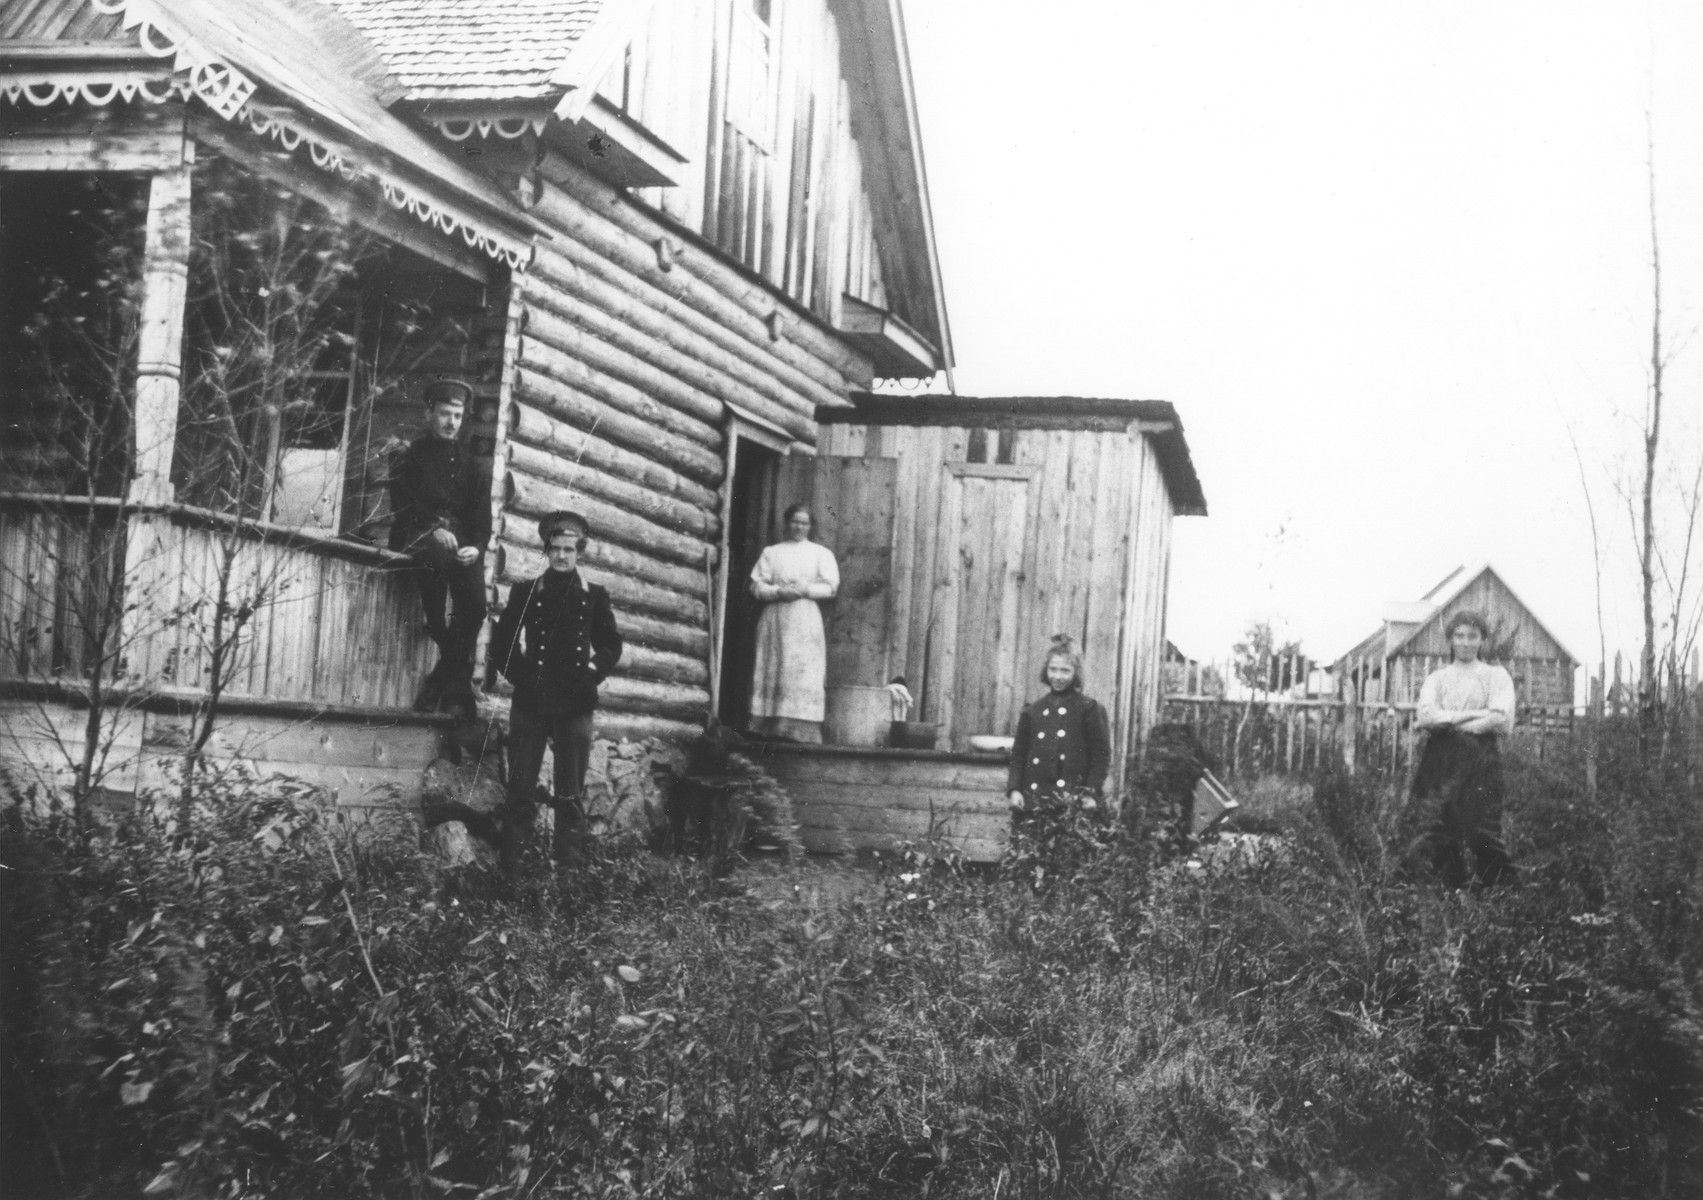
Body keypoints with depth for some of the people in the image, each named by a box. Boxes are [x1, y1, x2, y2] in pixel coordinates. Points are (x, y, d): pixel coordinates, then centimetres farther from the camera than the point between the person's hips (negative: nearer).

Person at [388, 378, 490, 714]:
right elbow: (402, 503, 0)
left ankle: (445, 679, -16)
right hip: (418, 536, -3)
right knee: (439, 553, -39)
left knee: (475, 604, -25)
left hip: (463, 542, 3)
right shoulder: (410, 455, 16)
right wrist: (434, 528, -18)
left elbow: (482, 516, 12)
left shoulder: (469, 461, 24)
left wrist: (476, 546, -8)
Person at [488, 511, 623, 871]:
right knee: (520, 788, -1)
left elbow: (611, 645, 13)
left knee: (571, 795, 1)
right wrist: (520, 674, 0)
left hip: (575, 704, 0)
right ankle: (510, 861, 4)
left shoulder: (595, 596, 10)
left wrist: (591, 674, 0)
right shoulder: (526, 592, 9)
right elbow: (500, 641, 10)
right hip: (531, 701, 0)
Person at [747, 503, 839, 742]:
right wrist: (779, 591, -11)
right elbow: (757, 586, 7)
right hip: (775, 617, 1)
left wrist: (804, 590, -12)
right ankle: (769, 729, -7)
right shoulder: (771, 552, 15)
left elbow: (830, 587, 3)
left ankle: (799, 730, -14)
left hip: (805, 621, -1)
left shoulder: (821, 553, 12)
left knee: (803, 674, -10)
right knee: (771, 672, -5)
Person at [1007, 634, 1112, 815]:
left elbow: (1101, 755, 1)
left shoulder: (1089, 709, 4)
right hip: (1034, 803, 4)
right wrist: (1014, 789, 2)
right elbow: (1018, 755, 15)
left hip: (1072, 801, -3)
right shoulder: (1032, 712, 14)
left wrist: (1091, 793, -8)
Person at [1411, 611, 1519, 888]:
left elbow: (1501, 719, -5)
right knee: (1442, 832, -2)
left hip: (1481, 759, -2)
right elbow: (1426, 716, -2)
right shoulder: (1437, 678, 17)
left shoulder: (1495, 675, 10)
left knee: (1483, 830, -12)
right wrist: (1474, 714, -9)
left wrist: (1448, 722, -5)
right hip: (1442, 759, 2)